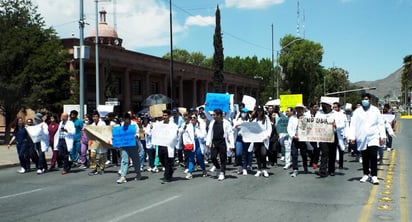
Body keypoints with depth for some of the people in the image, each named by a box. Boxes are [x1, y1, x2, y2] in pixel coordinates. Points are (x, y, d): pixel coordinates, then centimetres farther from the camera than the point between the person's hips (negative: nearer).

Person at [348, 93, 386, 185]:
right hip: (362, 138, 1)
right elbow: (353, 125, 3)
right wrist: (352, 137, -6)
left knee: (373, 156, -12)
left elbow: (380, 124, 10)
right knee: (365, 158, 8)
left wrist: (382, 136, 3)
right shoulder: (357, 112, 6)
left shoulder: (375, 110, 8)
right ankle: (366, 175, 22)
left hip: (373, 137, -1)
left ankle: (374, 176, -6)